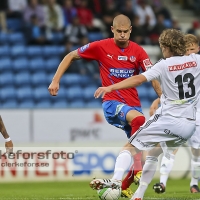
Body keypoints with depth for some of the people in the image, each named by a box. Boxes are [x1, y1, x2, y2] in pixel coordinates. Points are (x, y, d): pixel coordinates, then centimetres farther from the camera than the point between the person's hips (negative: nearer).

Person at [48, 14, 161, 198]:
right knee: (139, 119, -35)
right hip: (112, 103, -4)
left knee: (140, 147, 3)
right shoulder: (100, 47, -5)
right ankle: (138, 172, -36)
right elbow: (71, 57, 5)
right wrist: (56, 81, -2)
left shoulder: (138, 51, 0)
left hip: (133, 104, 4)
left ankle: (124, 186, 27)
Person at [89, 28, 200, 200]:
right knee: (153, 154, 24)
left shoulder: (164, 65, -8)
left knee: (130, 147, 1)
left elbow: (139, 79, -18)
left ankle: (116, 179, -24)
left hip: (167, 118, -5)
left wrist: (111, 87, -22)